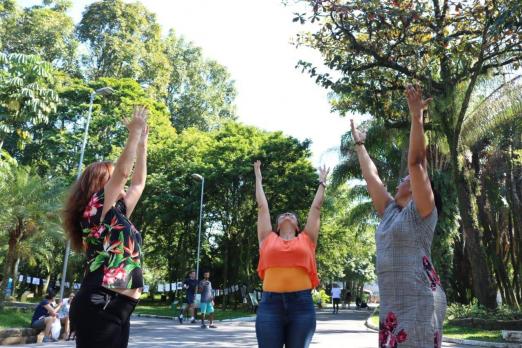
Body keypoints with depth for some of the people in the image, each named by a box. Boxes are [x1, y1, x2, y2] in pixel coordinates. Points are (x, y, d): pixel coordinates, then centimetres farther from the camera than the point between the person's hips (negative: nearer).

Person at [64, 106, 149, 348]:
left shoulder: (116, 215, 19)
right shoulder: (96, 209, -4)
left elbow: (138, 182, 26)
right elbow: (122, 171, -14)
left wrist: (142, 142, 25)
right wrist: (135, 132, -4)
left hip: (117, 308, 9)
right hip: (99, 307, -9)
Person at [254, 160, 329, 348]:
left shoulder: (306, 239, 14)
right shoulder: (268, 239, 14)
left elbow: (316, 207, 23)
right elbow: (262, 206, 22)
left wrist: (322, 182, 34)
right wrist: (258, 178, 32)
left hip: (302, 304, 0)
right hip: (270, 304, 0)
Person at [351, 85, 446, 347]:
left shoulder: (422, 211, -1)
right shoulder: (390, 212, 17)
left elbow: (416, 161, -11)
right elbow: (371, 176, 25)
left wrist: (417, 116, -13)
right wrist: (359, 145, 34)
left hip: (420, 303, -7)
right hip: (392, 304, 7)